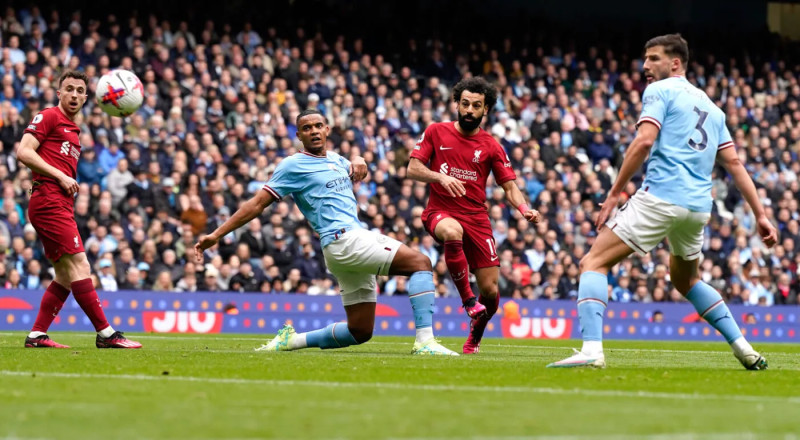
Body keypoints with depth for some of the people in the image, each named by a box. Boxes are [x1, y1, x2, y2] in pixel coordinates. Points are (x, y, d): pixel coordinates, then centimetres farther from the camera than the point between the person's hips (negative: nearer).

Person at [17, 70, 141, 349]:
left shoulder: (73, 129, 25)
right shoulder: (49, 117, -2)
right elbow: (24, 152, -12)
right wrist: (61, 177, -14)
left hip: (61, 206, 10)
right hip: (49, 198, -10)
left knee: (66, 276, 8)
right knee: (78, 266, -12)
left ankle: (37, 335, 9)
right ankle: (106, 334, -15)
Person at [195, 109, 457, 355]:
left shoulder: (336, 160, 20)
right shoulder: (293, 165, -1)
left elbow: (357, 173, 42)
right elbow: (257, 204, -1)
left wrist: (358, 162, 16)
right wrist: (216, 235, -5)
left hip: (357, 239, 9)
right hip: (342, 240, -9)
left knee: (359, 332, 9)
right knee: (421, 263, -20)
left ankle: (292, 340, 19)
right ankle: (425, 341, -30)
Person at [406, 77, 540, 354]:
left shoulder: (491, 147, 8)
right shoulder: (436, 132, 5)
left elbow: (510, 187, 6)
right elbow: (413, 169, 0)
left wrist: (524, 209, -15)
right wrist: (440, 177, -20)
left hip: (476, 217, 2)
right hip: (441, 211, -2)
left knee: (490, 290, -5)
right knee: (452, 232, -41)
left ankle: (475, 337, 24)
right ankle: (468, 299, -26)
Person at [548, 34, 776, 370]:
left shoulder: (660, 91, 2)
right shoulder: (710, 106, 23)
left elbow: (644, 141, -13)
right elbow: (734, 162, 19)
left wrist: (614, 194, -11)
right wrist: (760, 215, 16)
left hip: (661, 197, -8)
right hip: (699, 206, 8)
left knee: (594, 263, -6)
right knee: (686, 280, 30)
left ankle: (591, 349, -24)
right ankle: (744, 350, 23)